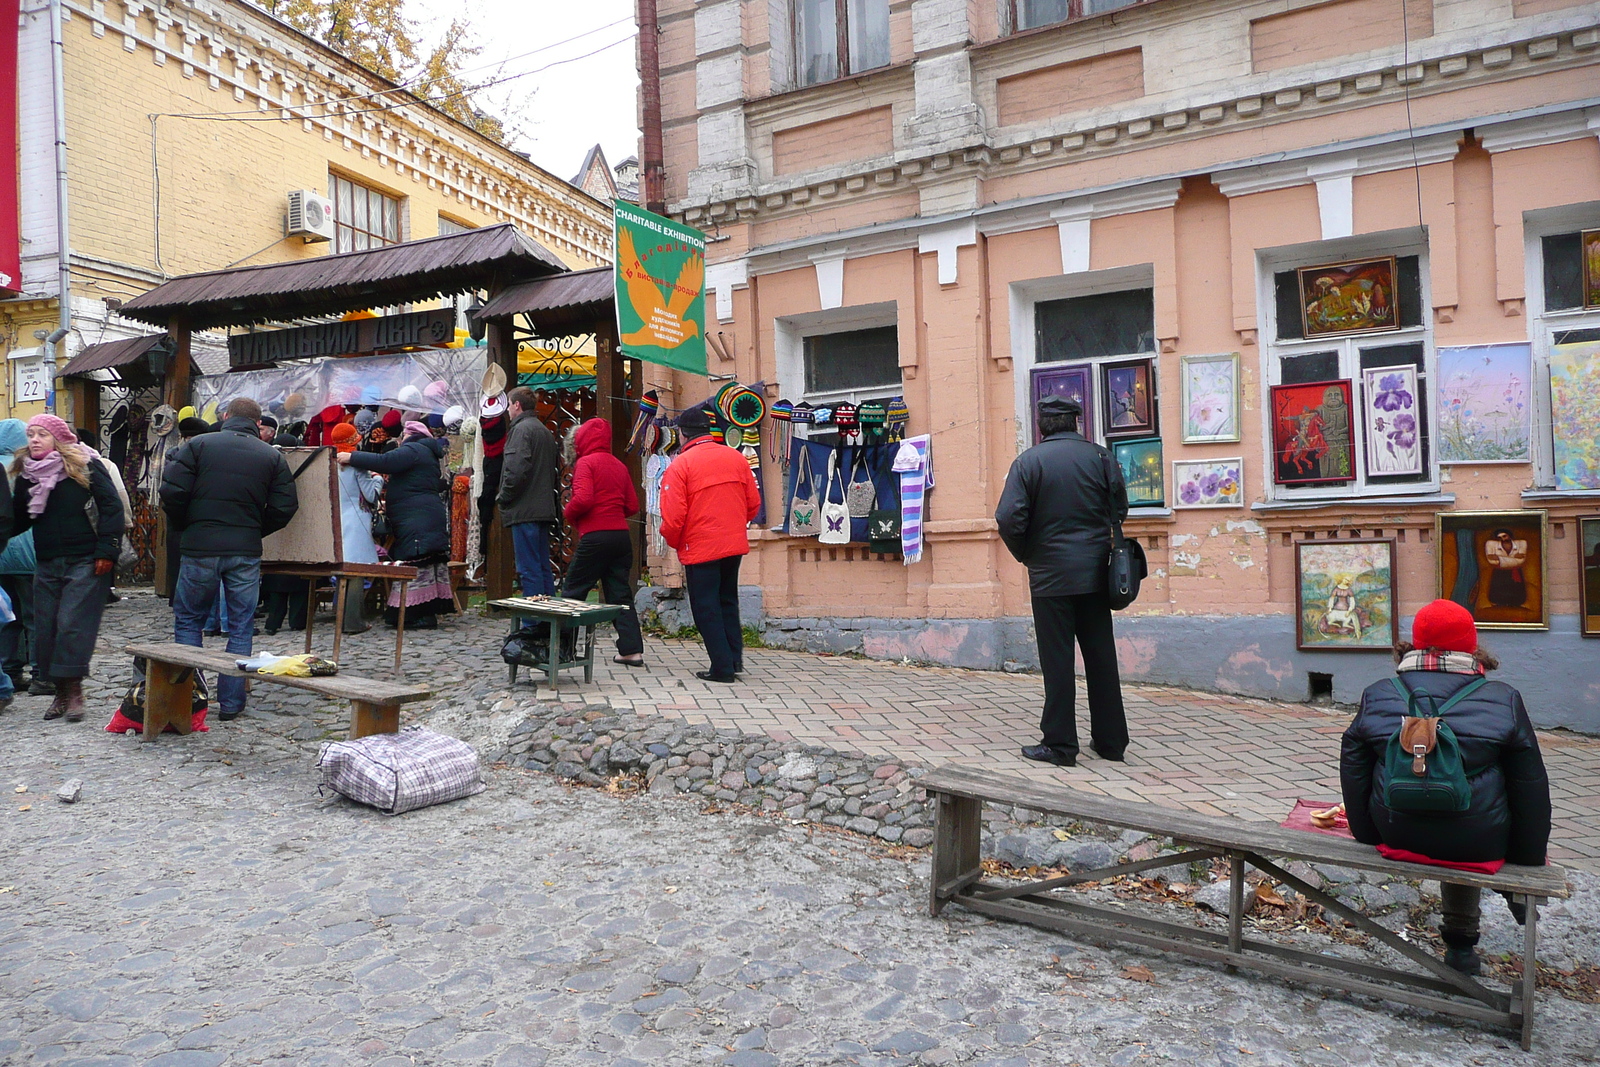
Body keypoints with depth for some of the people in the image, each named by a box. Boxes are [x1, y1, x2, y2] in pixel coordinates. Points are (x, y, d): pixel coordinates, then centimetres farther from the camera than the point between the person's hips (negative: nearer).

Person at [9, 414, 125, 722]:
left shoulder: (85, 466, -4)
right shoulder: (25, 474, 11)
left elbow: (112, 507, -7)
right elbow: (18, 520, 17)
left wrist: (107, 550, -12)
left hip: (86, 563, -5)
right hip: (47, 566, 6)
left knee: (73, 624, -8)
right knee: (46, 628, 5)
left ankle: (74, 690, 1)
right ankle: (61, 691, 16)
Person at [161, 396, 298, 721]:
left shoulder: (198, 445, 1)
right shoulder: (273, 456, 3)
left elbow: (171, 492, -7)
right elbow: (284, 508, -1)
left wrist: (184, 528, 10)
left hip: (198, 549, 0)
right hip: (246, 552, 1)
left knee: (188, 621, 14)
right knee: (241, 627, 9)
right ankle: (231, 703, 10)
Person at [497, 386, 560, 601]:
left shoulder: (521, 429, -9)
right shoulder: (546, 431, 19)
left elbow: (517, 470, -20)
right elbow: (556, 469, 22)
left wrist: (503, 497, -7)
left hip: (524, 511, -9)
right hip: (545, 509, 9)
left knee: (528, 568, -7)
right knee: (544, 567, 12)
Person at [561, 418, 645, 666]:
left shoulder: (586, 463, -5)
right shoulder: (619, 466, 13)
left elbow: (583, 499, -18)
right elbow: (632, 506, 11)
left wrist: (568, 515, 0)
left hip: (595, 536, -6)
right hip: (622, 535, 6)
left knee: (573, 591, 6)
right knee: (620, 594, 9)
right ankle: (632, 650, 6)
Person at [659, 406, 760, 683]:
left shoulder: (679, 465, -12)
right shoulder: (736, 458, 3)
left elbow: (673, 517, -14)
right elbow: (753, 503, 8)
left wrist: (673, 541, 5)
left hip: (699, 548, -5)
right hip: (735, 545, 5)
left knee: (705, 608, 5)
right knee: (728, 601, 19)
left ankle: (722, 668, 7)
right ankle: (735, 659, 20)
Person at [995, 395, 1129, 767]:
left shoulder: (1028, 461, -7)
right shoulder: (1100, 457, 3)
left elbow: (1009, 519, -14)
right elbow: (1120, 510, 8)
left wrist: (1025, 555, 2)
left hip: (1050, 574, -3)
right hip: (1095, 572, 4)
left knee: (1057, 660, 2)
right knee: (1101, 657, 11)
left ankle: (1060, 744, 7)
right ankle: (1110, 740, 20)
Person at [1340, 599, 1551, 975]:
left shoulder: (1377, 696, -1)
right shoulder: (1504, 700, -4)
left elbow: (1353, 771, 4)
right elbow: (1530, 785, 1)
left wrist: (1368, 837, 15)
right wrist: (1529, 860, 12)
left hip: (1398, 835, 2)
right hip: (1479, 844, -2)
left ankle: (1461, 942, 45)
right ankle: (1461, 943, 42)